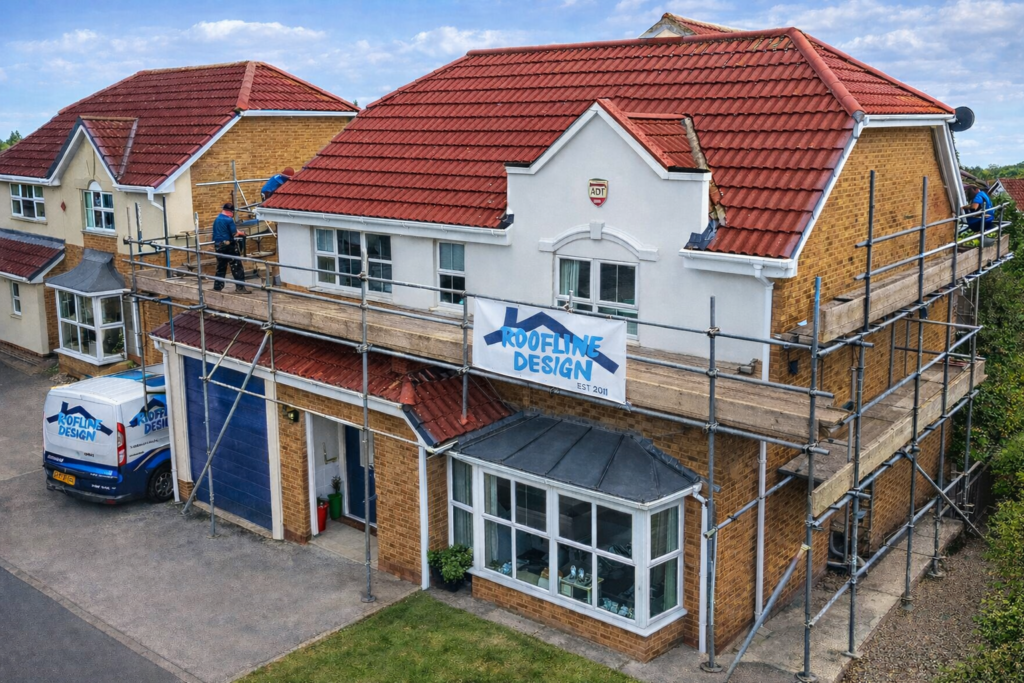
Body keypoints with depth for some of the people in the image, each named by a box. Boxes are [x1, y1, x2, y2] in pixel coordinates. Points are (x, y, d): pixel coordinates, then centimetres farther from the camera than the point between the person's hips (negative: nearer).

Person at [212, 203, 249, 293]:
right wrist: (241, 233, 6)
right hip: (228, 245, -7)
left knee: (220, 268, 14)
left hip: (218, 246, 7)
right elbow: (234, 234, -13)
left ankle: (217, 287, 14)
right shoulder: (229, 220, -11)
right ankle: (240, 287, -3)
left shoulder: (217, 220, 12)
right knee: (236, 267, -2)